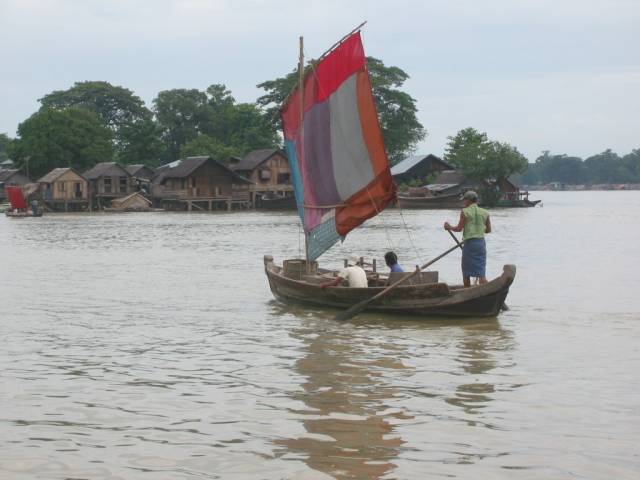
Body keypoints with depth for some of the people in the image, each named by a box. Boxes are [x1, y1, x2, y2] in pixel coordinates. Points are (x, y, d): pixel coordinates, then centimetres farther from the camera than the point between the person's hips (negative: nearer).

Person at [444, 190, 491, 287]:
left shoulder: (465, 212, -5)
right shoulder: (485, 213, 6)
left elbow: (459, 228, -5)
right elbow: (488, 230, 10)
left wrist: (449, 227, 12)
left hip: (469, 243, -3)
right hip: (481, 243, 3)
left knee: (466, 272, 11)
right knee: (481, 272, 0)